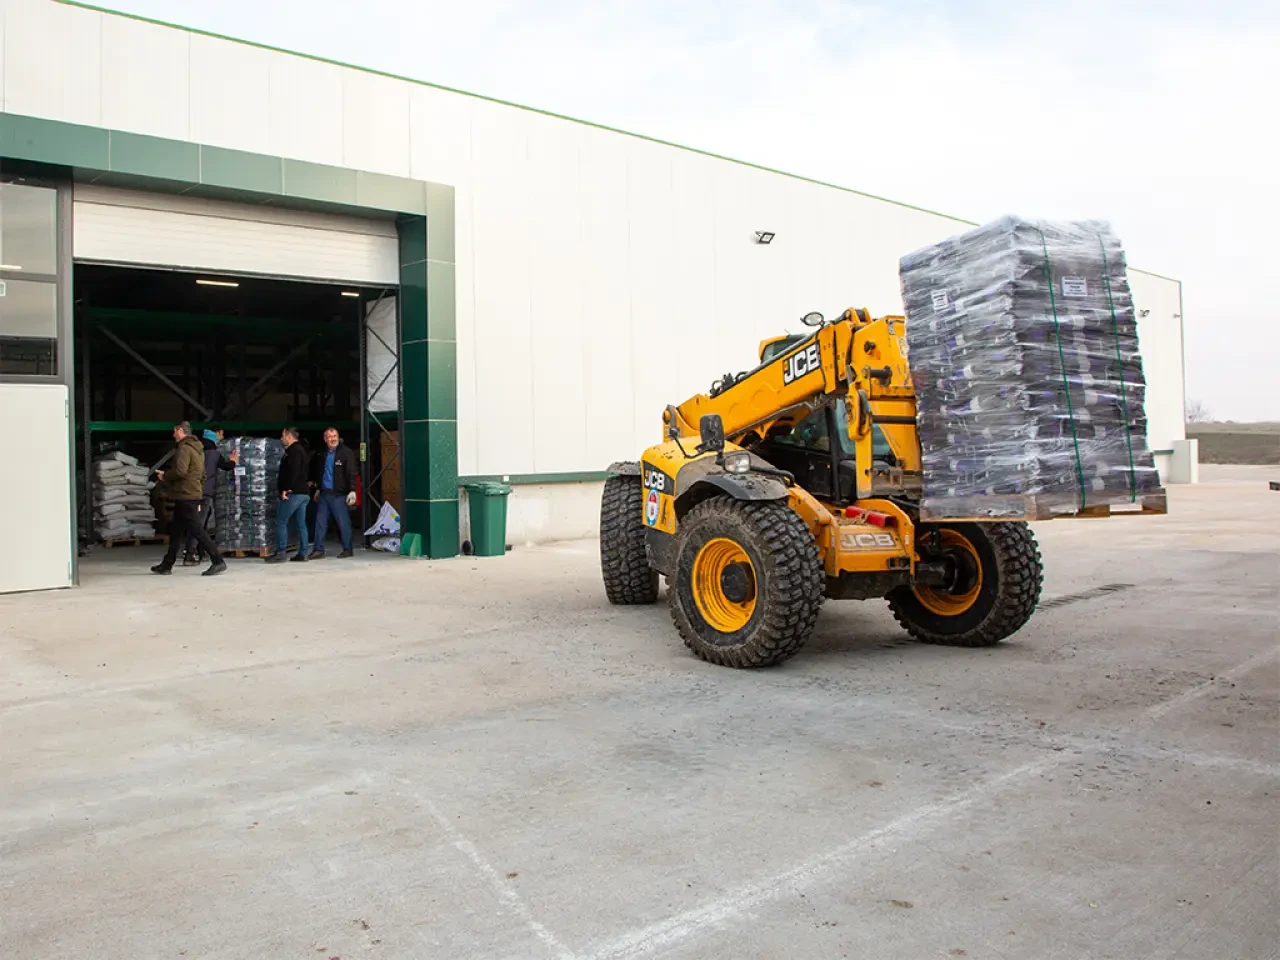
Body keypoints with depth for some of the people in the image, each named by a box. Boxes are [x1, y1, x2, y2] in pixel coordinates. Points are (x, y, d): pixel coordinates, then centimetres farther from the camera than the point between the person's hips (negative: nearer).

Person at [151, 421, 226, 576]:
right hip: (194, 495, 10)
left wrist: (165, 475, -7)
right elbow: (202, 476, 23)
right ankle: (167, 564, 22)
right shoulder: (198, 449, 19)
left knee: (196, 530, -10)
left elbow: (180, 470, -26)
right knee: (176, 530, 15)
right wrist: (198, 500, 25)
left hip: (185, 496, -10)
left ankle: (218, 561, -13)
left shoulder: (184, 448, -12)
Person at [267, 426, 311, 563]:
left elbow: (293, 472, -22)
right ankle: (303, 553, 9)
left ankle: (281, 553, -4)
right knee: (301, 524, 9)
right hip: (304, 492, 10)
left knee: (281, 522, -4)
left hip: (293, 493, -10)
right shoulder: (301, 450, 20)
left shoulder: (293, 451, -11)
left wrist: (286, 488, -23)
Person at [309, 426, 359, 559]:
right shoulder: (323, 453, 15)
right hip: (324, 493, 7)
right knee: (320, 522, 6)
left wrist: (352, 491, -18)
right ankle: (318, 550, 11)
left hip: (339, 494, -7)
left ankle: (347, 549, 10)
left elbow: (352, 473, -12)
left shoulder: (347, 452, -7)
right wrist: (318, 489, 26)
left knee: (343, 523, -1)